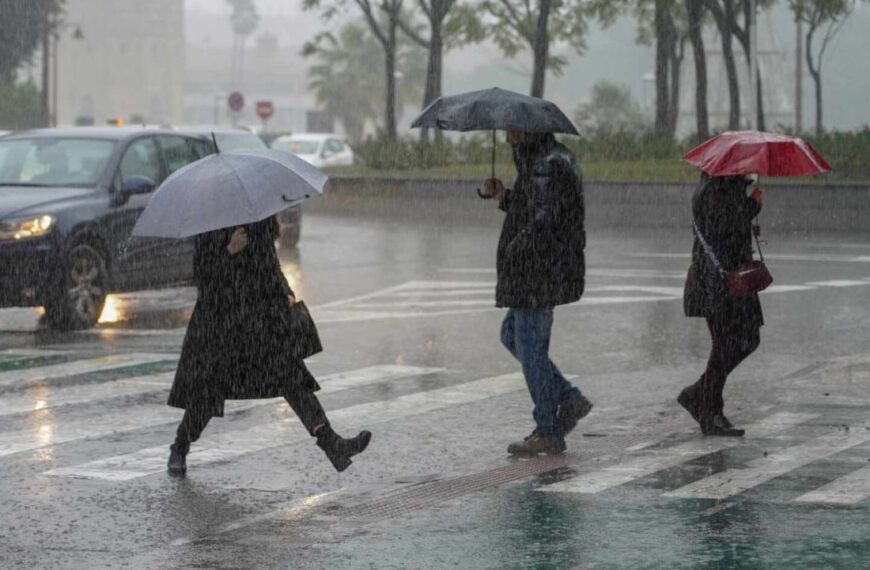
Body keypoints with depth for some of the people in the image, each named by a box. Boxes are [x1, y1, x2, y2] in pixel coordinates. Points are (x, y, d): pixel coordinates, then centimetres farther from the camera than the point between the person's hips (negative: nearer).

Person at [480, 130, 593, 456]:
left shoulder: (547, 165, -19)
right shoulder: (536, 160, 14)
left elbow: (543, 219, -25)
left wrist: (514, 250, -15)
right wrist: (501, 196, 6)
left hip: (540, 270, -11)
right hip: (535, 272, 11)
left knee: (530, 347, -3)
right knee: (511, 335, 19)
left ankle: (548, 433, 5)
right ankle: (569, 399, 18)